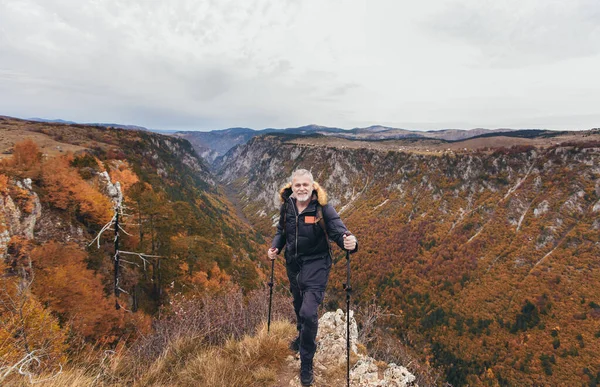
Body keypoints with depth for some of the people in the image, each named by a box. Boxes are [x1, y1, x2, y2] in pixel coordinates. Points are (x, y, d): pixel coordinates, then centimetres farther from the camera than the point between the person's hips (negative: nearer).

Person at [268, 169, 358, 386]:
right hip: (293, 264, 5)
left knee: (309, 312, -11)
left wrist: (349, 242, -45)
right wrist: (275, 246, -7)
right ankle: (303, 336, 56)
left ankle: (306, 363, 12)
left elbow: (338, 230, -24)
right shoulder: (286, 206, -5)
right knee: (298, 305, 25)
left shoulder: (323, 208, -20)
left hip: (316, 265, -5)